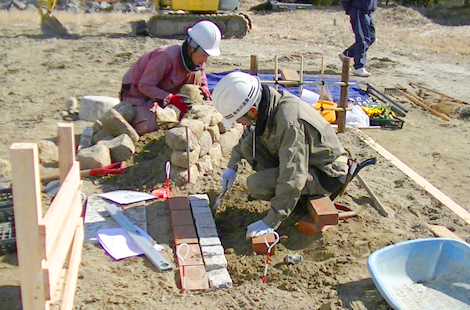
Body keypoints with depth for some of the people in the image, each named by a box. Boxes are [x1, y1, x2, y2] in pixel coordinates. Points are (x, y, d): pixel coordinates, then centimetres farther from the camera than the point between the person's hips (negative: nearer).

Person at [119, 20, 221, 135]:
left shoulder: (198, 62, -10)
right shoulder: (166, 56, -34)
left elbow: (202, 83, 9)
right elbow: (144, 85, -30)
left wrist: (205, 92, -17)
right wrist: (171, 99, -39)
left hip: (157, 91, 7)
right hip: (136, 91, -7)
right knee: (147, 128, -27)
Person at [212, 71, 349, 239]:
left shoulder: (289, 121, -35)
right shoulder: (265, 104, -8)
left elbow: (292, 178, -34)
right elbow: (246, 136, 17)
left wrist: (270, 222, -29)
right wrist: (232, 166, 11)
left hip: (327, 173, -8)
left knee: (256, 184, -25)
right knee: (248, 144, -5)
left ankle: (306, 196, -1)